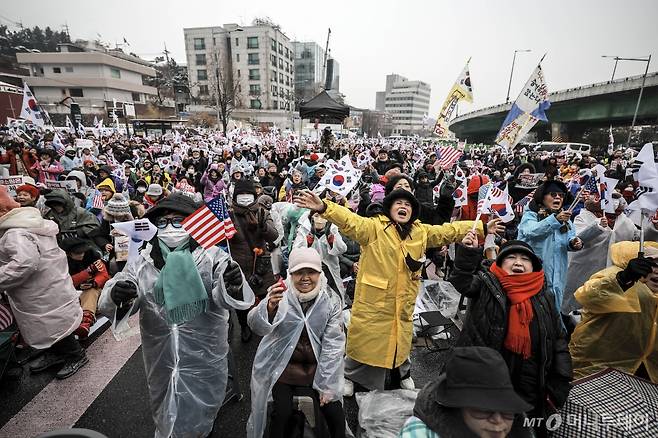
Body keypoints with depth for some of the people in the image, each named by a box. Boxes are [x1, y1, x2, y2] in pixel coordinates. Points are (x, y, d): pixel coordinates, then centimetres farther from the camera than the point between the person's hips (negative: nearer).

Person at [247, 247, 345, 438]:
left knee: (334, 413, -7)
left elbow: (334, 344, -8)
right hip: (283, 364, -1)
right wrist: (270, 307, -48)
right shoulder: (280, 295, -13)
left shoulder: (331, 300, -9)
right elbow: (257, 326, -27)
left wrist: (327, 385, -9)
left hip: (317, 365, 1)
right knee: (282, 412, -17)